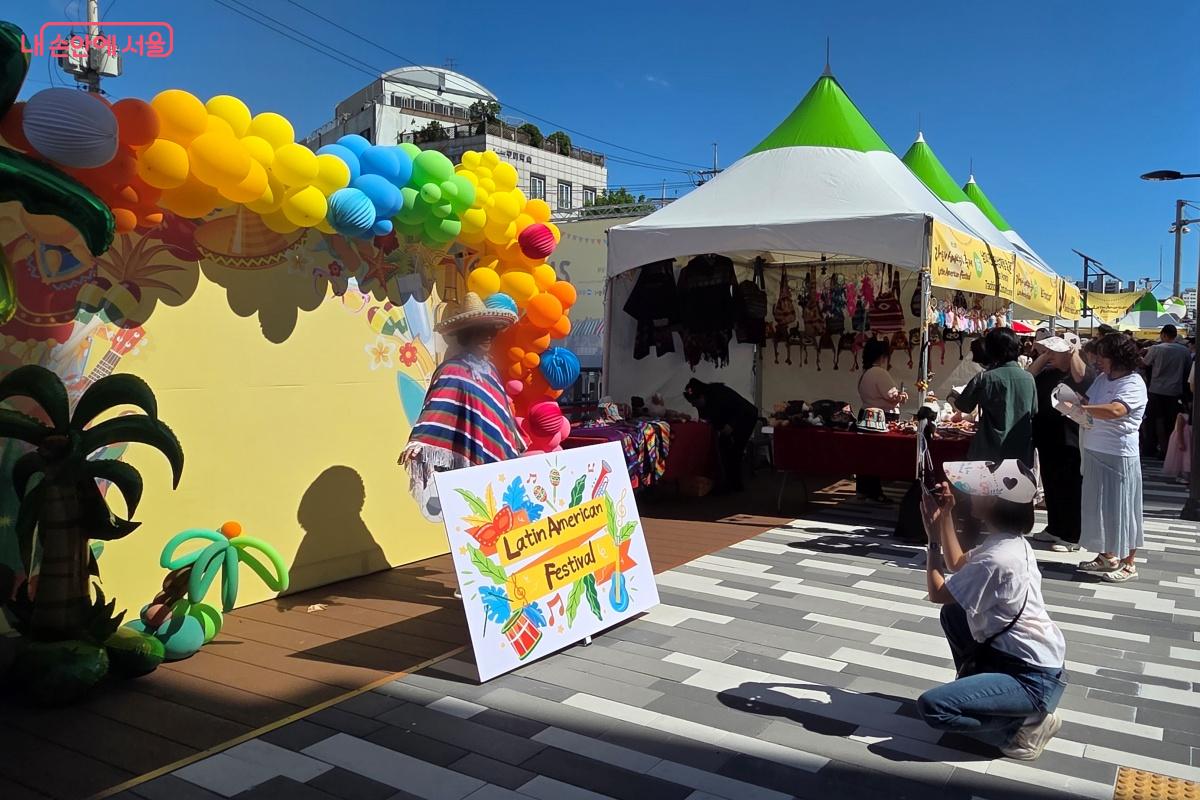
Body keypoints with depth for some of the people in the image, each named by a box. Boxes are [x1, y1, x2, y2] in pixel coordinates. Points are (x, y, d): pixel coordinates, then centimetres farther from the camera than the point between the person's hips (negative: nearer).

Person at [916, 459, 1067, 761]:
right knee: (953, 612, 20)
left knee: (931, 706, -20)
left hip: (1036, 681, -10)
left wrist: (933, 535, -10)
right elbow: (958, 565, 18)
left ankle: (1025, 727, -3)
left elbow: (937, 592, -14)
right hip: (1032, 656, 10)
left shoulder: (996, 560, -27)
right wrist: (946, 515, 10)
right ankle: (976, 687, 23)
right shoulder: (1010, 541, 2)